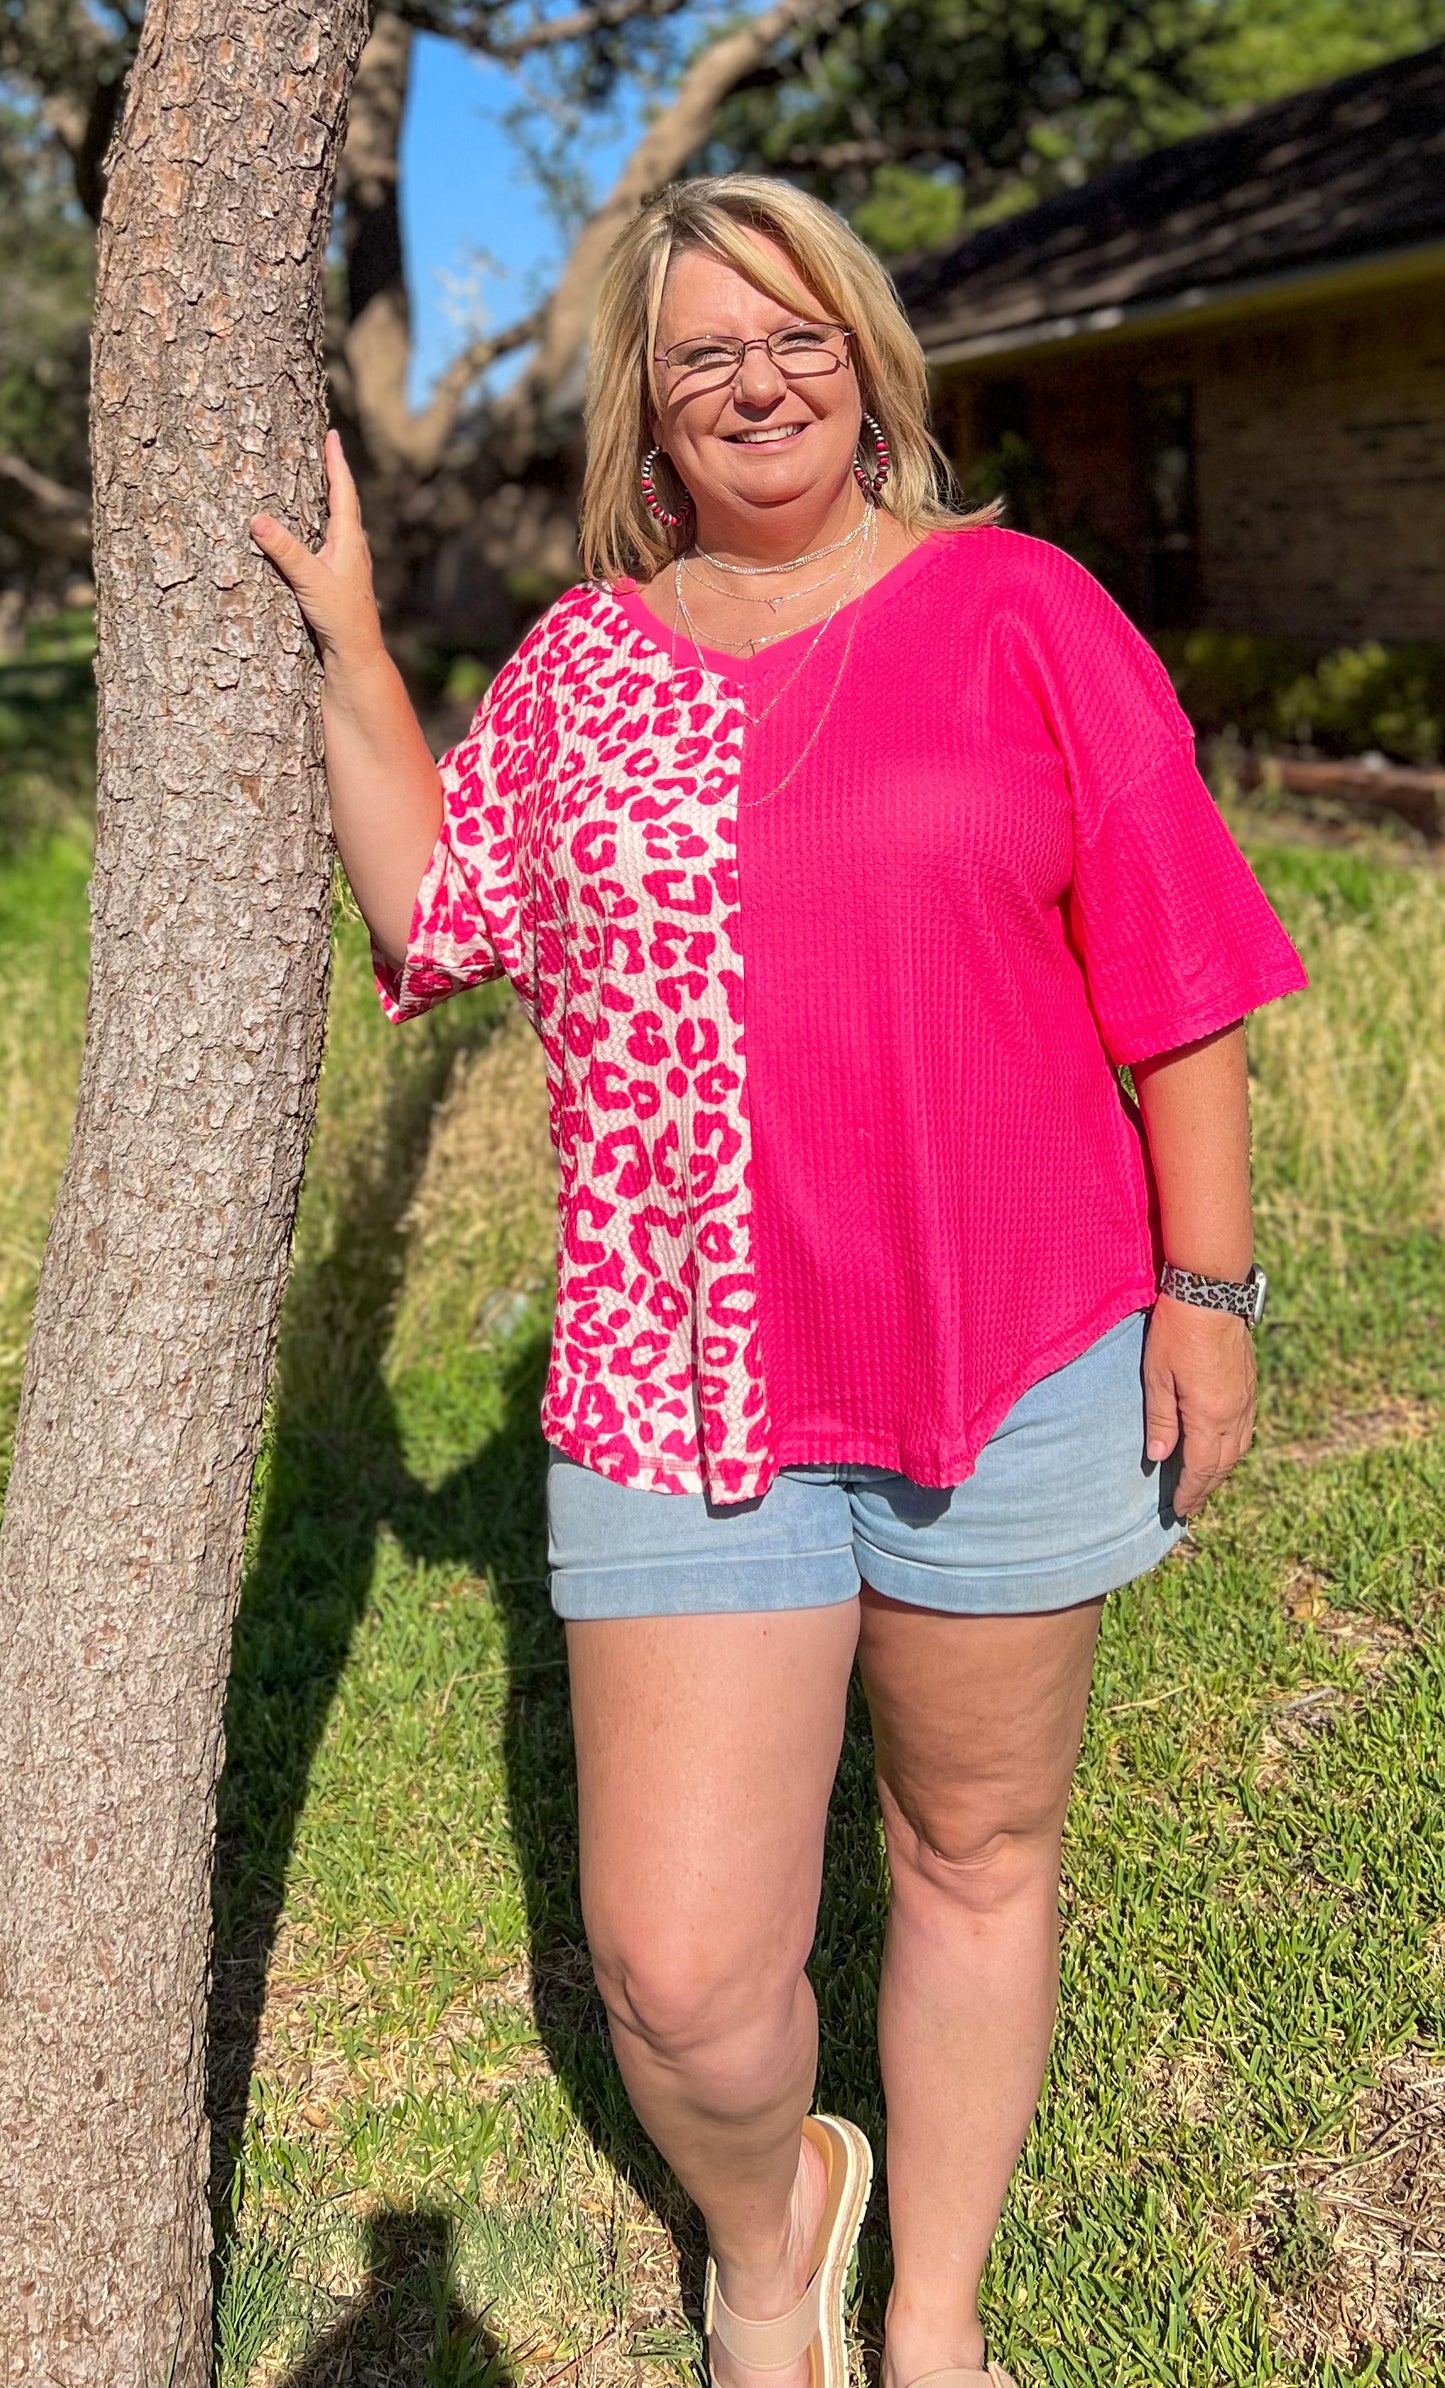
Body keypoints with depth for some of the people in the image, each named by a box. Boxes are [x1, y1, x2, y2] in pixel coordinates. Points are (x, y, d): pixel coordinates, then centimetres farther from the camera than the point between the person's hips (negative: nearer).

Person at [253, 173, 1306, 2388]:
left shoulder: (1018, 609, -1)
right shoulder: (583, 654, 10)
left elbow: (1172, 974, 0)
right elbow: (431, 906, 12)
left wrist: (1210, 1288, -3)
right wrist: (346, 639, 8)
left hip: (1013, 1362, -1)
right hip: (682, 1381, 2)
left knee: (978, 1856, 15)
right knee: (677, 1971, -1)